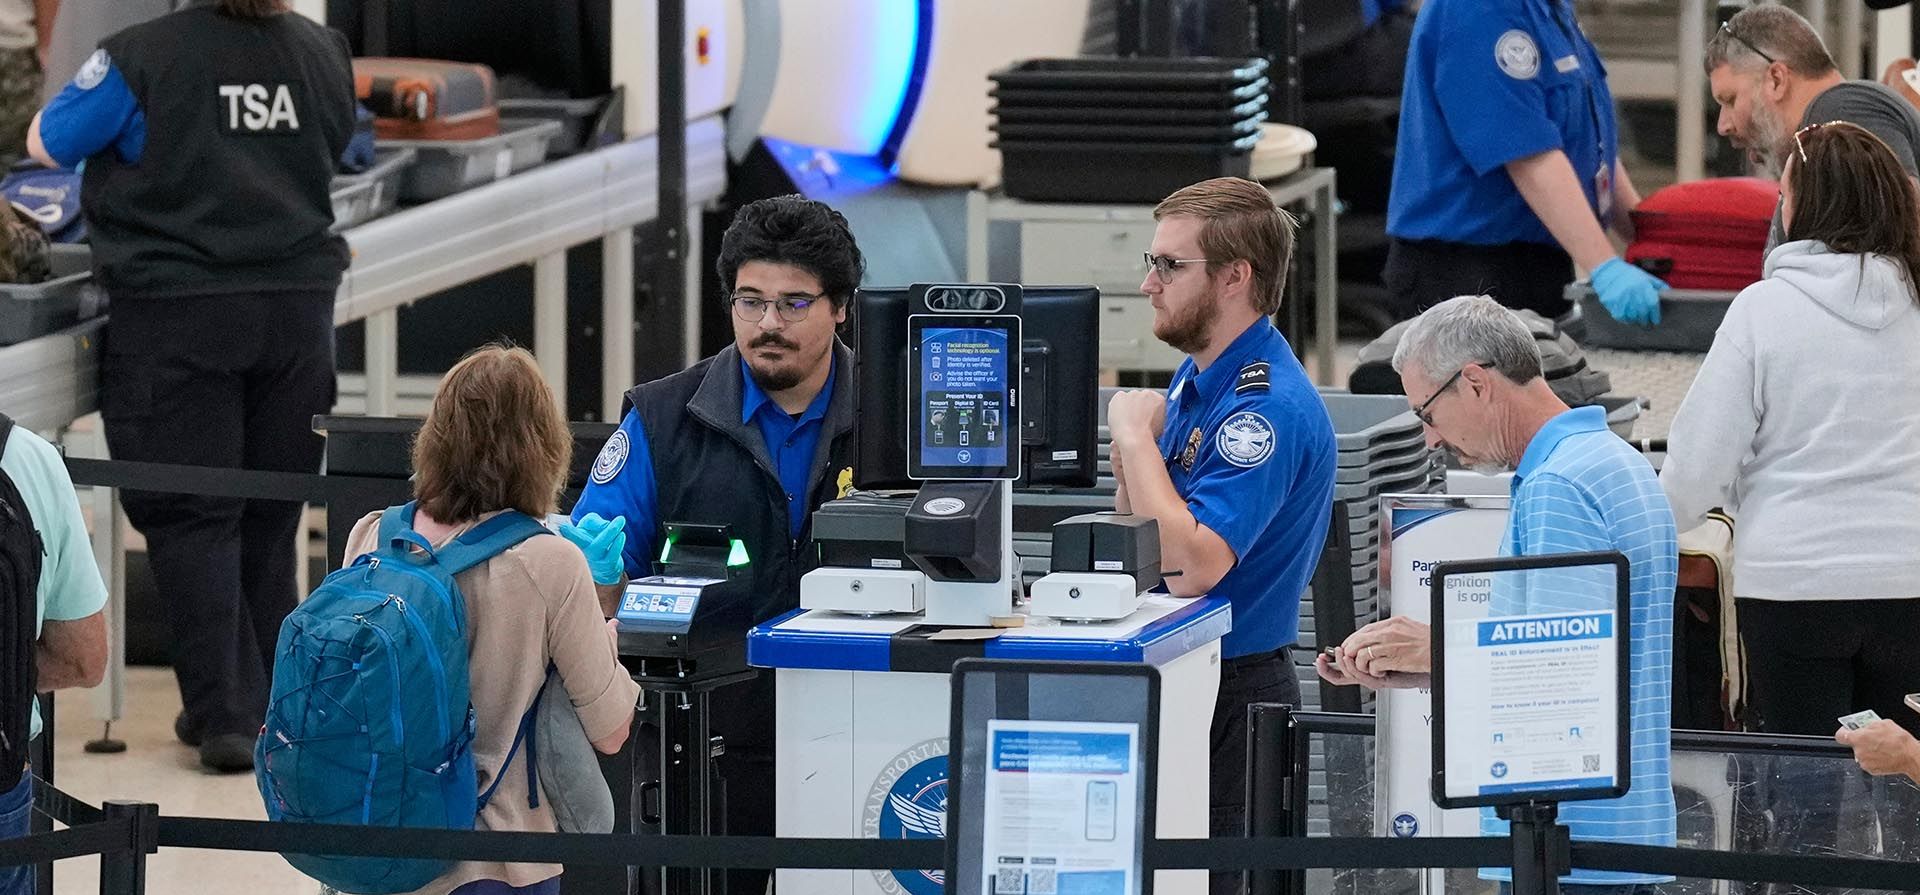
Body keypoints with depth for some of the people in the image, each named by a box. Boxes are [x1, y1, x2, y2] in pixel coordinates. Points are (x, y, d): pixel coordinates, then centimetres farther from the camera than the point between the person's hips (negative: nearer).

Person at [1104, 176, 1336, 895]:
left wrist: (1135, 436, -21)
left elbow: (1192, 565, -32)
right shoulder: (1197, 375, 10)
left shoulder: (1270, 408, -21)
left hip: (1230, 694, -10)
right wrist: (1131, 461, -3)